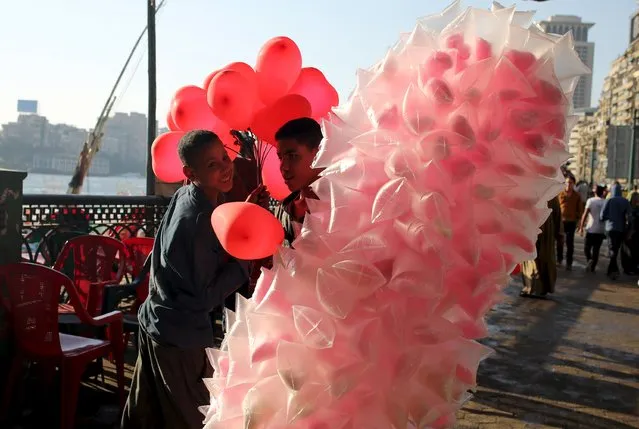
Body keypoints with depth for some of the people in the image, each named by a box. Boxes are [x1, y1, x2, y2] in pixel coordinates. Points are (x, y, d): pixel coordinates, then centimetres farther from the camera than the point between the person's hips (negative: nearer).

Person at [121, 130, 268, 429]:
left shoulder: (184, 196, -2)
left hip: (155, 322, 8)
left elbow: (210, 252, 6)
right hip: (181, 337, -8)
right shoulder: (199, 219, -27)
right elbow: (205, 297, -23)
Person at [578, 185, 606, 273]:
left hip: (591, 229, -2)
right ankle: (592, 267, 9)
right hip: (601, 230, 3)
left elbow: (585, 214, -12)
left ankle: (589, 260, -15)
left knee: (587, 247, 10)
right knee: (596, 249, 10)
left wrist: (581, 227, -7)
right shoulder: (606, 202, 3)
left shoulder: (590, 200, -6)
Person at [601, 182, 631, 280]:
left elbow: (602, 216, -8)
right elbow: (628, 216, -9)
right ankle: (611, 270, 23)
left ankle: (614, 270, -22)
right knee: (616, 250, 15)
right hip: (621, 229, 2)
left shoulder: (609, 201, -6)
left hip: (611, 228, -2)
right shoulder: (626, 201, -1)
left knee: (612, 250, -2)